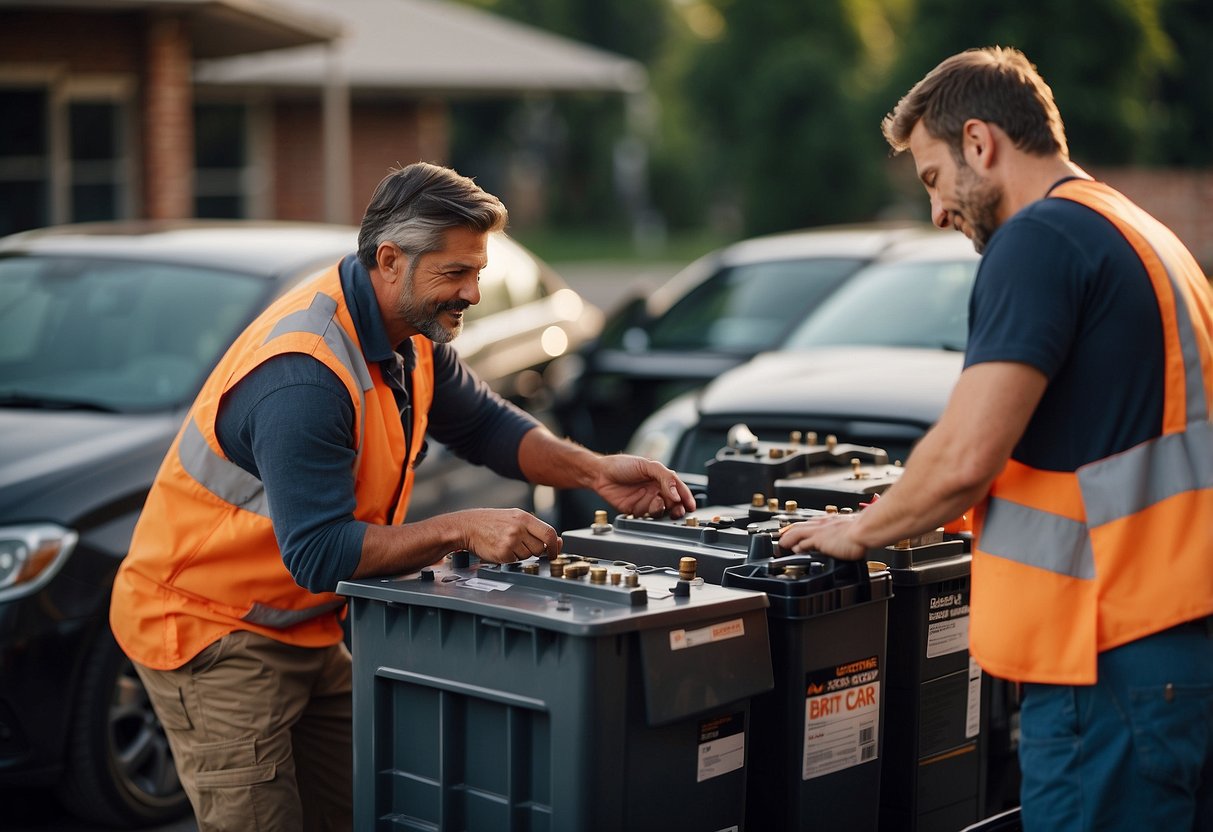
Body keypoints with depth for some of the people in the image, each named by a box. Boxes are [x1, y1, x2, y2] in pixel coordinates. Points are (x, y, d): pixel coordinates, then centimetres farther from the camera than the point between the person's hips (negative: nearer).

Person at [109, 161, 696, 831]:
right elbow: (318, 554, -30)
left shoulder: (411, 335, 0)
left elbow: (483, 424, 13)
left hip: (305, 625, 9)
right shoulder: (304, 374, -30)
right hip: (209, 629, -9)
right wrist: (462, 531, -31)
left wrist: (594, 472, -3)